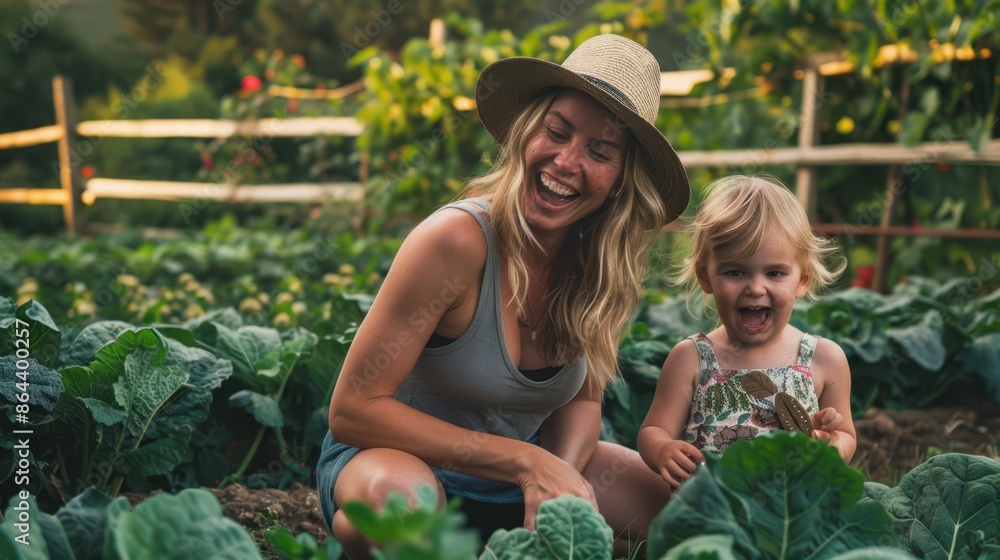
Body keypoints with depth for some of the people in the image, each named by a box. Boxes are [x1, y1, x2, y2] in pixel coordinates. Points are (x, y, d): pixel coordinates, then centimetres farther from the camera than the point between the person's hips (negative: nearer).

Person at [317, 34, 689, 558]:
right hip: (402, 460, -5)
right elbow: (354, 408, -25)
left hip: (518, 470, 6)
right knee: (398, 495, -40)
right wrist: (527, 461, -28)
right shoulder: (456, 240, -26)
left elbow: (582, 399, 3)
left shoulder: (602, 262, -8)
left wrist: (556, 479, -20)